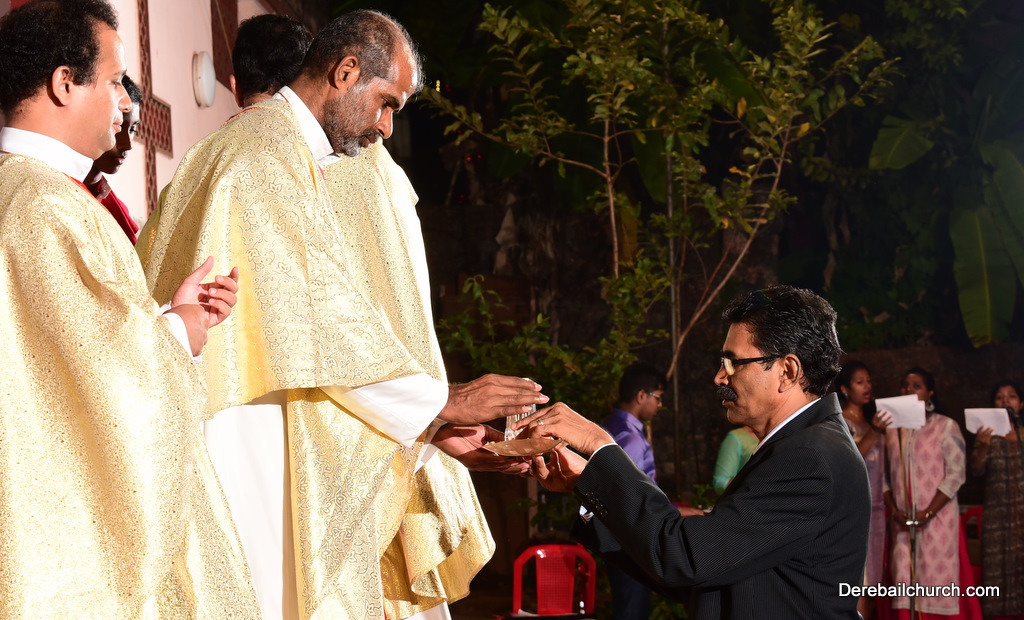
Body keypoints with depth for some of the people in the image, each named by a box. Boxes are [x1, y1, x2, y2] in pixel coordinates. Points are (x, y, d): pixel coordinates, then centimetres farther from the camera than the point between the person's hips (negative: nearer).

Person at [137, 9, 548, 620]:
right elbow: (318, 317, -16)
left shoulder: (291, 157, 22)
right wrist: (441, 401, -7)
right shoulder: (268, 150, -10)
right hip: (249, 452, -10)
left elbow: (311, 320, 18)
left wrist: (435, 427, 11)